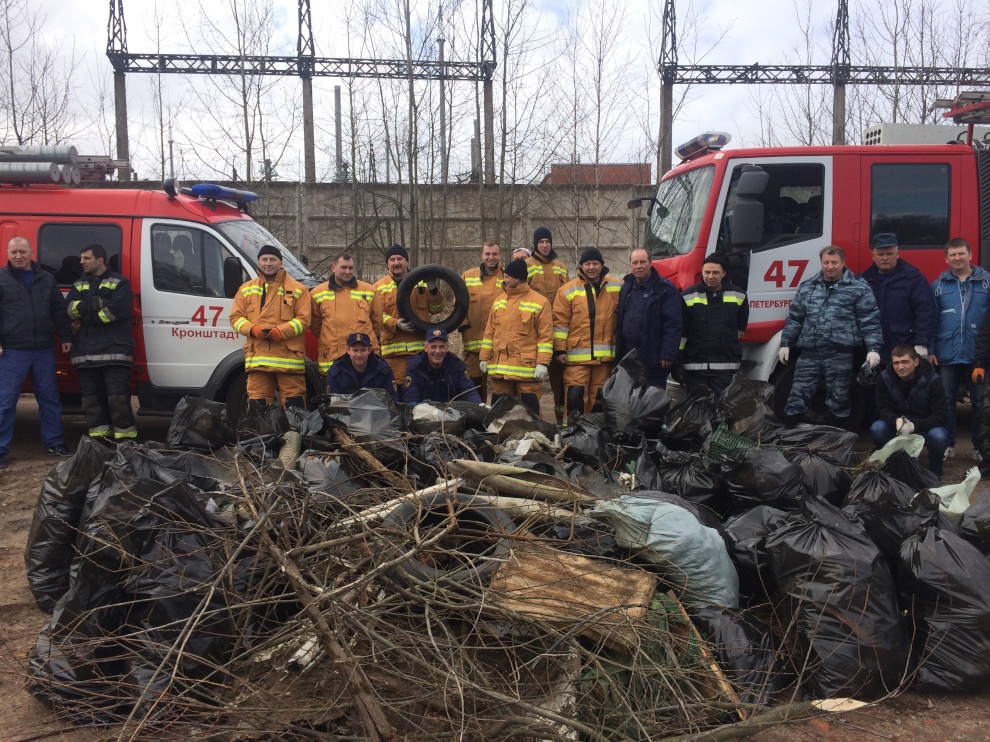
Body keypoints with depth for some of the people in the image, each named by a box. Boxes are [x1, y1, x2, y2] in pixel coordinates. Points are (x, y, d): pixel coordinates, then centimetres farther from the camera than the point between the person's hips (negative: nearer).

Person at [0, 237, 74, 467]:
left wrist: (65, 337, 9)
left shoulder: (47, 279, 11)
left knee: (49, 398, 11)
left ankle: (55, 443, 21)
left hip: (44, 350, 4)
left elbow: (59, 312, 15)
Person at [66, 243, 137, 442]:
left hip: (114, 350, -6)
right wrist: (89, 304, -11)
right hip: (86, 351, 6)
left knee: (118, 397, -9)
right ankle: (99, 437, 13)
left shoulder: (119, 282, 3)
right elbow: (68, 309, 7)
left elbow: (117, 309, -13)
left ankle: (125, 439, -6)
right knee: (92, 398, 6)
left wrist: (88, 317, -4)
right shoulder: (79, 285, 22)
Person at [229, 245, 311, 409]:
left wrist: (281, 331, -15)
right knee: (257, 404, 5)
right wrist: (252, 329, -8)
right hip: (257, 357, 3)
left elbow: (304, 319, -1)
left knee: (294, 404, -1)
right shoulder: (246, 289, 15)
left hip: (289, 357, -2)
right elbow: (236, 317, 12)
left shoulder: (297, 289, 6)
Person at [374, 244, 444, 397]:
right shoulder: (380, 286, 8)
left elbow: (436, 309, 11)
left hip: (421, 346, 2)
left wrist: (433, 290, -6)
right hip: (394, 348, -2)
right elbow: (378, 314, -2)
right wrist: (395, 324, -19)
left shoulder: (422, 282, 14)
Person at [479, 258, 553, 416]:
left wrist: (542, 363, -13)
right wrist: (484, 358, 12)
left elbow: (545, 336, -7)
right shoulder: (499, 302, 13)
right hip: (500, 366, 5)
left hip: (528, 367, -5)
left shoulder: (540, 302, -5)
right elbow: (490, 332, 16)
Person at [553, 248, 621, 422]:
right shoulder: (568, 290, 0)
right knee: (575, 393, -9)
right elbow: (560, 323, -1)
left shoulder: (617, 288, 6)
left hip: (605, 354, 2)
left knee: (600, 396, 11)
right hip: (577, 354, -2)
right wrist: (560, 349, -5)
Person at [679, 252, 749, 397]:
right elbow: (680, 330, -2)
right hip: (694, 364, -1)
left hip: (726, 365, 1)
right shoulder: (688, 296, -3)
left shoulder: (739, 295, 2)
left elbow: (741, 326, 18)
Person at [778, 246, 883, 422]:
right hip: (809, 354, 3)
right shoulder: (807, 287, 15)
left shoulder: (859, 288, 3)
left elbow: (870, 321, -1)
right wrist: (785, 344, 12)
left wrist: (873, 348, -11)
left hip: (840, 355, -3)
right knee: (796, 399, 1)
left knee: (838, 402, 2)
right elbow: (794, 319, 18)